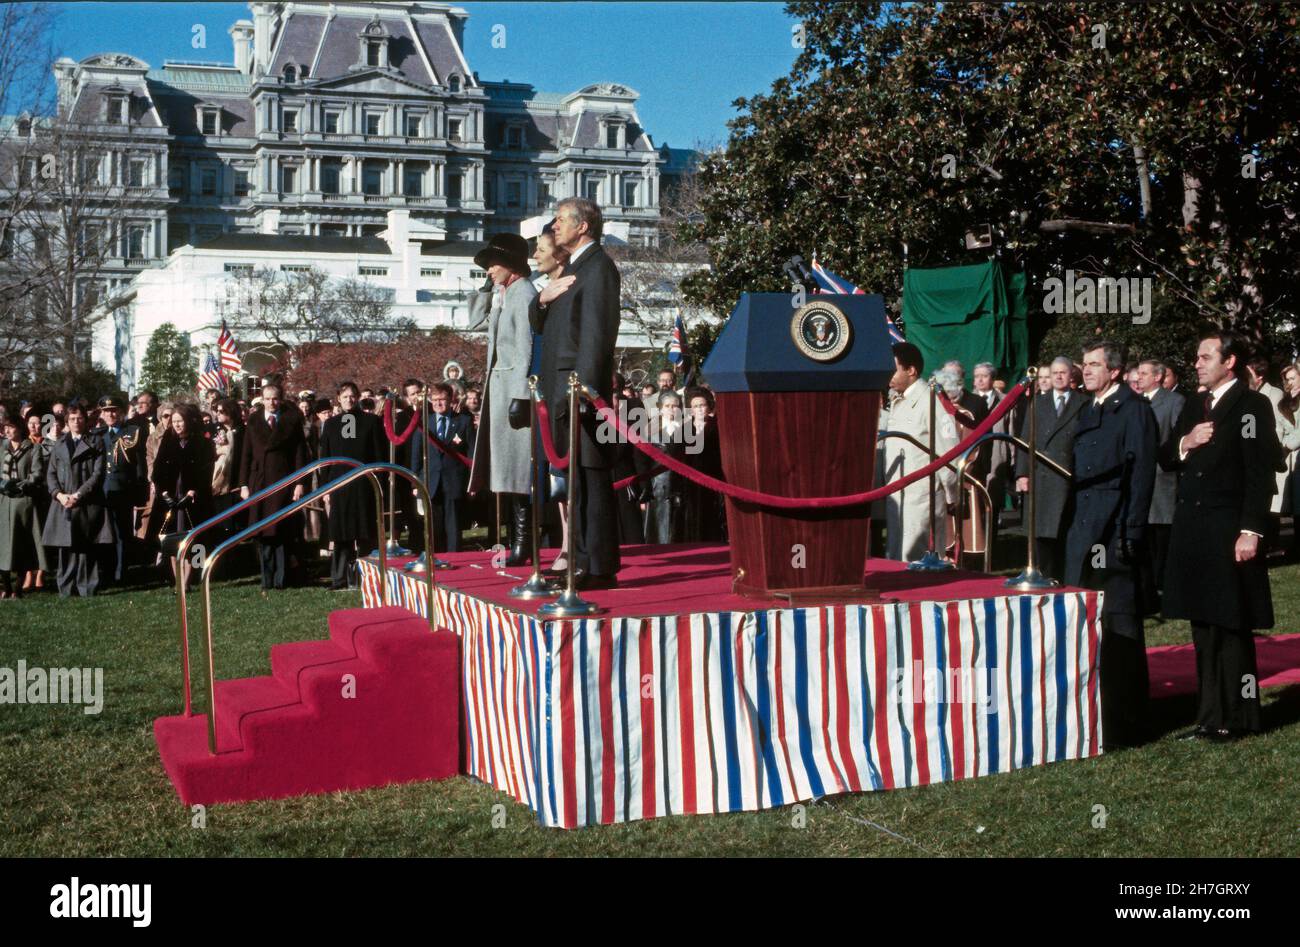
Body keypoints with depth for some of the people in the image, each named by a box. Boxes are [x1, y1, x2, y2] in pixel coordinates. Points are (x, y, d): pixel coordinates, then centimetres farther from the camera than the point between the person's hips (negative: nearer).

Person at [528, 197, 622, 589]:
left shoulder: (598, 266, -8)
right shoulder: (572, 269, 23)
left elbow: (596, 332, -16)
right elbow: (538, 323, 23)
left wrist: (583, 391, -22)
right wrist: (543, 298, 1)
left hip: (581, 385, -10)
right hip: (561, 387, 10)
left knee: (591, 477, -9)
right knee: (575, 478, 11)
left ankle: (599, 568, -8)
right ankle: (583, 559, 16)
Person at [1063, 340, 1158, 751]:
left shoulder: (1134, 410, -6)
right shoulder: (1086, 411, 17)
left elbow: (1142, 472, -11)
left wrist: (1131, 534, -16)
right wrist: (1072, 524, 13)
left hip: (1116, 535, -8)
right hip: (1083, 533, 8)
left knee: (1119, 629, -3)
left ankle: (1124, 726, 3)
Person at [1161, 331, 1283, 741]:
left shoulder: (1252, 406, -7)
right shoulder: (1194, 406, 15)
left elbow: (1260, 472, -13)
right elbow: (1166, 460, 17)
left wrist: (1251, 531, -19)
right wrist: (1185, 443, -4)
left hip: (1228, 533, -7)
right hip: (1192, 532, 7)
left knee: (1231, 627, -1)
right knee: (1203, 628, 11)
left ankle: (1236, 718, 8)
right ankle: (1210, 714, 18)